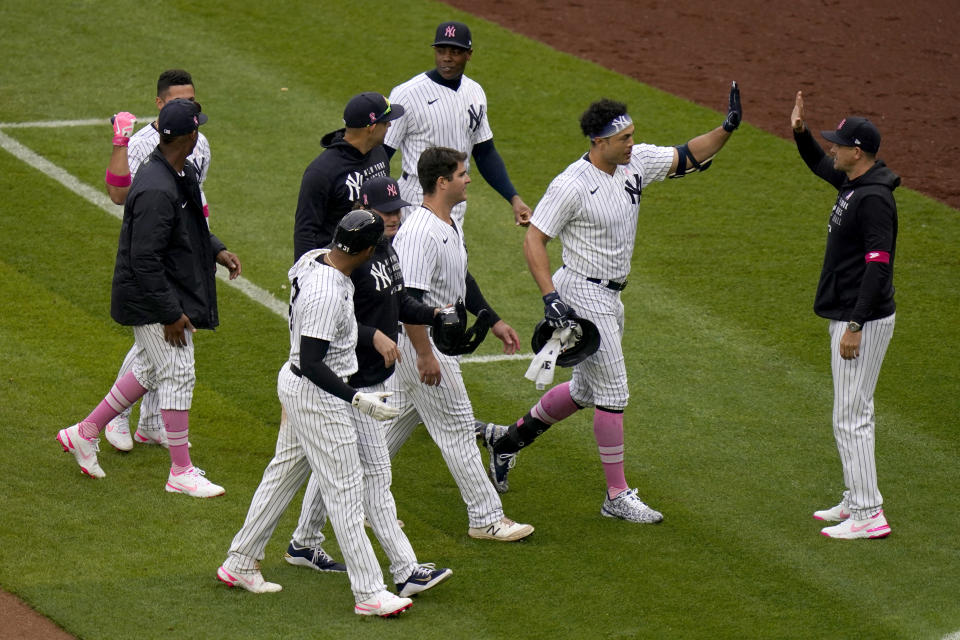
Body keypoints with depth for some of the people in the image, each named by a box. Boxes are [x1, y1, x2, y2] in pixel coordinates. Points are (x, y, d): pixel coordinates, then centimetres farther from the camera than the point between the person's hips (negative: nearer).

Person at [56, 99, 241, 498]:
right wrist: (170, 314, -24)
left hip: (172, 293, 10)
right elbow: (144, 260, -28)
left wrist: (216, 250, 11)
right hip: (151, 300, -10)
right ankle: (181, 473, 7)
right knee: (178, 375, -3)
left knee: (151, 371, 20)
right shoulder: (156, 191, -28)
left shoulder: (180, 172, 4)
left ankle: (84, 433, 31)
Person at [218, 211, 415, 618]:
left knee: (284, 473, 20)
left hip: (294, 384, 10)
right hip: (318, 397, -10)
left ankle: (239, 565, 31)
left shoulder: (311, 261, -2)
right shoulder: (326, 294, -30)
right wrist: (358, 400, -26)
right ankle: (369, 593, 2)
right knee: (345, 491, -3)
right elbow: (311, 363, -28)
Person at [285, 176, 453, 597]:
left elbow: (397, 302, 19)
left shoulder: (387, 250, 7)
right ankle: (405, 571, -7)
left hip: (379, 374, 10)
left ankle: (304, 545, 36)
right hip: (351, 382, -10)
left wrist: (432, 314, 3)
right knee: (375, 473, -7)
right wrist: (374, 336, -33)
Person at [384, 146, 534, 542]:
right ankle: (486, 519, 5)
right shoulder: (419, 233, -25)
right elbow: (407, 297, -28)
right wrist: (425, 355, -28)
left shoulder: (449, 225, 9)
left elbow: (460, 281, 22)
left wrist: (492, 321, 23)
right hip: (420, 340, -11)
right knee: (457, 428, -2)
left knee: (398, 419, 17)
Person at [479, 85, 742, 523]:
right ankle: (617, 495, 3)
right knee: (612, 393, -6)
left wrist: (727, 128, -13)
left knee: (586, 390, 20)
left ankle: (508, 439, 37)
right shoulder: (572, 186, -21)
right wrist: (550, 296, -27)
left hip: (610, 296, 9)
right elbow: (534, 240, -18)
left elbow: (689, 158, 4)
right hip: (582, 296, -9)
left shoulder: (637, 163, -1)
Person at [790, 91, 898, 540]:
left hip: (864, 321, -11)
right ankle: (856, 500, 26)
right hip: (850, 317, 11)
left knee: (850, 417, -9)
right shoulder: (851, 182, 9)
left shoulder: (874, 198, -22)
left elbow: (878, 264, -26)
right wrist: (800, 132, 11)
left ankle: (869, 515, -8)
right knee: (855, 412, 17)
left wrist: (855, 325, -26)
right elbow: (820, 165, 31)